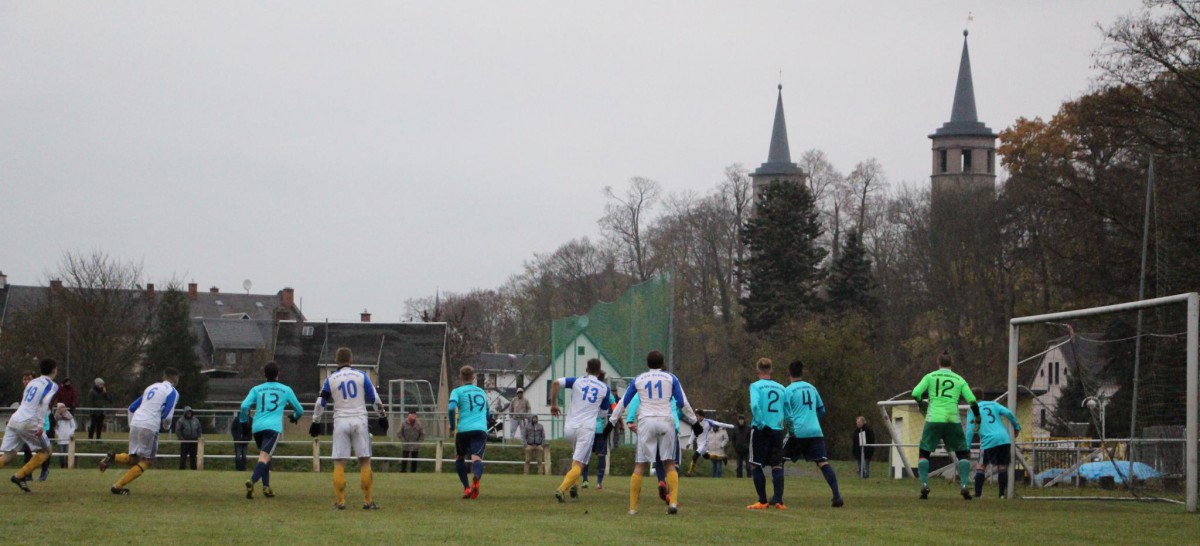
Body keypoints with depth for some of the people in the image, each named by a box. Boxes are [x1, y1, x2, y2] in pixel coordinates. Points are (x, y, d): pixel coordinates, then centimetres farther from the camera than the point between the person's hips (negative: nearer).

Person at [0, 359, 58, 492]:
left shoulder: (32, 382, 22)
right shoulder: (51, 385, 1)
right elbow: (44, 403, -16)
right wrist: (41, 425, -21)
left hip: (14, 420, 6)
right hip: (28, 423, -6)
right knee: (45, 451, 11)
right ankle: (19, 476, 0)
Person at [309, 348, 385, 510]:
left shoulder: (330, 379, 5)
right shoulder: (361, 376, 5)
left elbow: (321, 402, 5)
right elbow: (375, 399, 6)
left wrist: (315, 422, 14)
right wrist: (382, 416, 17)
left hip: (340, 423, 0)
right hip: (359, 421, 0)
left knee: (339, 464, 2)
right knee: (365, 462, 3)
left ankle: (340, 501, -2)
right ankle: (368, 501, 0)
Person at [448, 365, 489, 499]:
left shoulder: (457, 391, 9)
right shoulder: (482, 392, 23)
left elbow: (451, 407, -10)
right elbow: (487, 414, 34)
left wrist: (452, 427, 1)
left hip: (463, 429, -1)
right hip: (481, 430, 1)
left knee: (459, 458, 21)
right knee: (477, 458, -15)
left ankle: (466, 488, 10)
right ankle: (476, 480, -48)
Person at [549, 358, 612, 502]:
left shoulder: (577, 381, 7)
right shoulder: (604, 388, 8)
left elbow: (556, 383, -10)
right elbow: (603, 413, 15)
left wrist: (553, 404, 0)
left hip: (569, 427, 3)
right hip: (587, 428, -3)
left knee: (578, 456, 29)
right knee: (578, 464, -5)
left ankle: (574, 484, 13)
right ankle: (562, 489, -26)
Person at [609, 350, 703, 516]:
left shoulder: (638, 379, 13)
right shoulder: (671, 378, 10)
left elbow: (623, 402, 15)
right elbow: (683, 403, 9)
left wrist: (612, 421, 23)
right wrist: (694, 422, 20)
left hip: (646, 422, 0)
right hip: (665, 421, 0)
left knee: (640, 465, 2)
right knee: (669, 464, 7)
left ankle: (633, 507, 0)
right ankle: (673, 501, -8)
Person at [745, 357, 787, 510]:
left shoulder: (756, 386, -4)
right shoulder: (781, 388, 10)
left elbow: (755, 405, -20)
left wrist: (760, 422, -14)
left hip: (761, 430, -4)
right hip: (777, 429, 4)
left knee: (756, 465, 6)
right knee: (777, 465, 7)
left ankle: (763, 501, 3)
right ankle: (778, 499, -6)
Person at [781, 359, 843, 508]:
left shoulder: (788, 390, -1)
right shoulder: (811, 388, 14)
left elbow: (786, 415, -7)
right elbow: (821, 410, 23)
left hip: (797, 433, -4)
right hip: (815, 431, 4)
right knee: (823, 462, -4)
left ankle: (779, 497, 6)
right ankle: (837, 496, -18)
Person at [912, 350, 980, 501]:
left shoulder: (930, 377, 7)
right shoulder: (959, 380, 10)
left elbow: (916, 393, -4)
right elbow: (972, 400, 4)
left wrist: (921, 403, 17)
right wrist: (977, 417, 19)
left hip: (933, 420, -1)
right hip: (953, 420, 1)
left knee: (924, 453, 11)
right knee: (963, 453, 13)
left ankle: (924, 485, -4)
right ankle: (964, 486, -1)